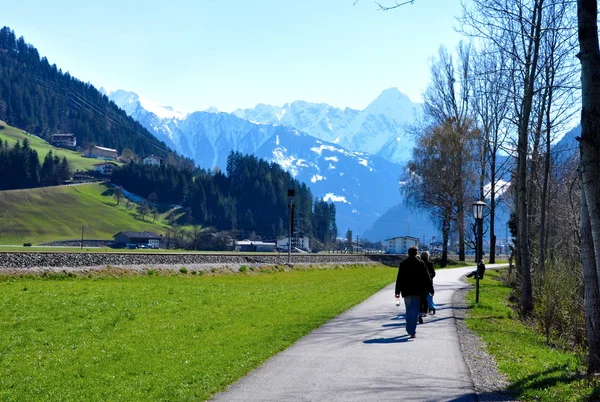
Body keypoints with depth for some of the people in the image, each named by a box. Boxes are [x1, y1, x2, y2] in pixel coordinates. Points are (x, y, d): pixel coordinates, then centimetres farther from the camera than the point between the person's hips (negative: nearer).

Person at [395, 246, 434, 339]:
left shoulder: (403, 264, 4)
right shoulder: (420, 263, -3)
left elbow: (399, 279, 6)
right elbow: (427, 278, -3)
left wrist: (397, 291, 11)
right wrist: (431, 290, 3)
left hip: (406, 291, 2)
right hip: (417, 291, -2)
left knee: (408, 311, 15)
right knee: (414, 311, -2)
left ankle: (409, 330, 20)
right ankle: (412, 332, -10)